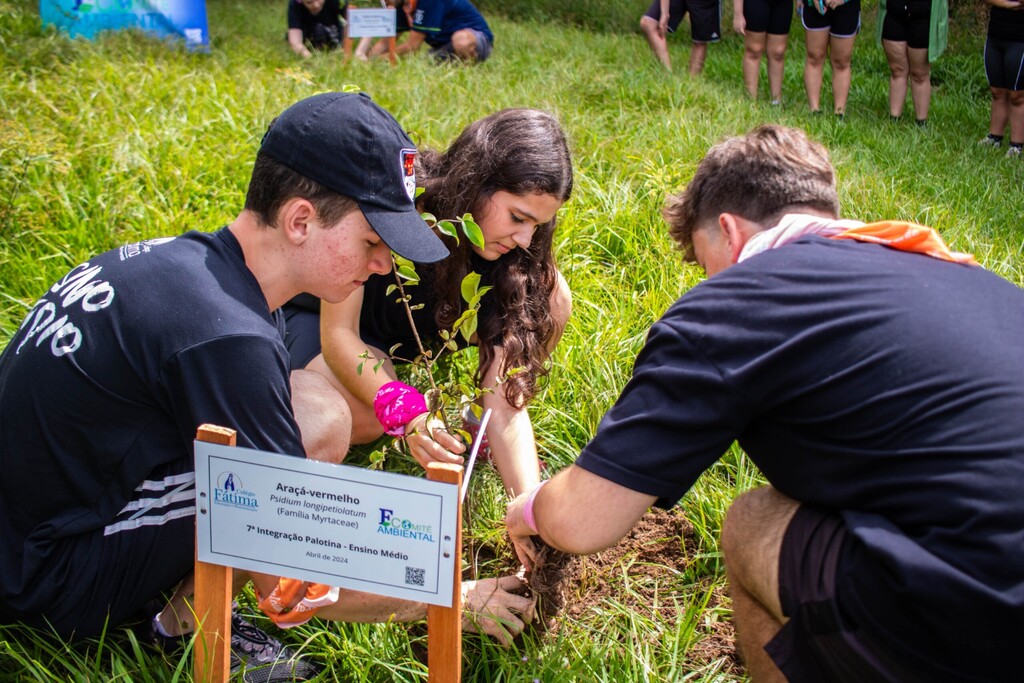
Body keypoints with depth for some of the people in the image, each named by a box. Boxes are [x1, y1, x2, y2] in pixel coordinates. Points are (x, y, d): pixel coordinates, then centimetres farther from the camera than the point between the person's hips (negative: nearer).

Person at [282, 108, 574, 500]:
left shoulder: (511, 259, -24)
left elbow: (503, 400, -27)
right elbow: (337, 334, -33)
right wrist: (408, 416, -48)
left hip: (412, 322, 4)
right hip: (314, 313, -3)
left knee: (547, 299, -22)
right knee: (361, 419, -38)